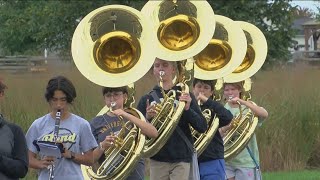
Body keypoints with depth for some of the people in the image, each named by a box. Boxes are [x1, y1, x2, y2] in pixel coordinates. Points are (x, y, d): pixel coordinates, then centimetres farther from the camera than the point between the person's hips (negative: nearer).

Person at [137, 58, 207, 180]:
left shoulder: (185, 96, 6)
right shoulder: (147, 99, 8)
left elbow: (202, 127, 0)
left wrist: (188, 109, -15)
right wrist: (147, 118, -14)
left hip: (181, 160, -2)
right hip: (157, 159, 2)